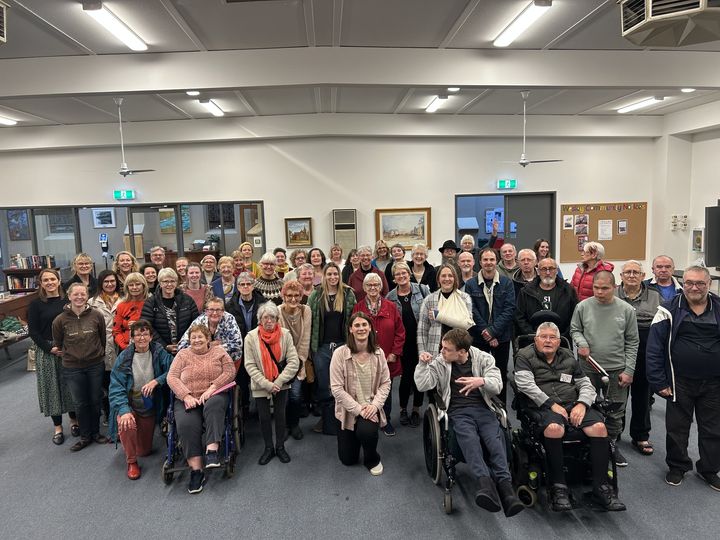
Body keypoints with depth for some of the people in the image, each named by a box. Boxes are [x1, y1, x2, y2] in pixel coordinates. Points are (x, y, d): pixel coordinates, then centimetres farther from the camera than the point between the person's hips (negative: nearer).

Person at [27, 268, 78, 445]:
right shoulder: (36, 304, -2)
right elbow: (33, 331, -4)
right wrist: (51, 348, -14)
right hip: (46, 351, -1)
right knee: (52, 387, 6)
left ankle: (74, 421, 26)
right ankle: (57, 427, 19)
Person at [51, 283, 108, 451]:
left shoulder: (96, 315, -8)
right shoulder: (60, 320, -8)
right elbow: (57, 344, 6)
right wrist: (69, 355, 6)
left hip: (96, 365, 0)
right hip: (72, 368, 0)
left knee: (96, 400, 12)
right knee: (80, 403, 10)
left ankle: (95, 432, 31)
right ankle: (85, 436, 27)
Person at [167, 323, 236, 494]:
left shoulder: (219, 352, 11)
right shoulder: (183, 354, 12)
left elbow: (230, 372, -1)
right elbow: (172, 377, 1)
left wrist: (212, 388, -15)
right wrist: (186, 396, -14)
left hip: (214, 396, 0)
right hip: (187, 400, 1)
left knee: (213, 405, -36)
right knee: (186, 424, -28)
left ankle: (212, 450, -39)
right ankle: (196, 471, -23)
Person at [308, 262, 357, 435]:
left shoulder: (348, 294, 0)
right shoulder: (316, 295, 0)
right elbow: (309, 320, 1)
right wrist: (310, 344, -2)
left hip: (342, 345, 0)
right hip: (322, 346, 0)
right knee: (323, 385, 9)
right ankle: (325, 417, 25)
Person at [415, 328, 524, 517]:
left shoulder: (484, 358, 8)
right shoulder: (439, 362, 10)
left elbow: (497, 385, -2)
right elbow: (423, 386, 4)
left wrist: (481, 381, -22)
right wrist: (423, 363, -8)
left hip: (483, 408, 1)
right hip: (458, 411, -1)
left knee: (496, 440, -30)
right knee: (469, 438, -34)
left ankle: (504, 484, -37)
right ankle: (485, 482, -47)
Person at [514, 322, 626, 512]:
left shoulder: (568, 357, 22)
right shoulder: (525, 357, 9)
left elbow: (586, 385, 18)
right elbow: (526, 385, -6)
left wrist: (582, 404, -4)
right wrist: (552, 404, -15)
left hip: (573, 403, 5)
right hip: (543, 406, -4)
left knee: (599, 427, -23)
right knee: (554, 428, -37)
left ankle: (601, 487, -12)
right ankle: (558, 487, -22)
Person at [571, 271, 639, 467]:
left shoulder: (626, 310, -4)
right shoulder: (583, 307, -4)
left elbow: (632, 342, 0)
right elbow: (574, 329, 9)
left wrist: (629, 370, -4)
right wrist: (581, 343, -13)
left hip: (617, 369, 0)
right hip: (589, 368, 0)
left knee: (615, 412, 10)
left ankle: (612, 444, 28)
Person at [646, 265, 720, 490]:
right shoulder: (669, 311, -6)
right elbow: (654, 348, -7)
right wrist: (659, 381, -11)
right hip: (680, 382, -2)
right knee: (677, 427, 10)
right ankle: (677, 466, 29)